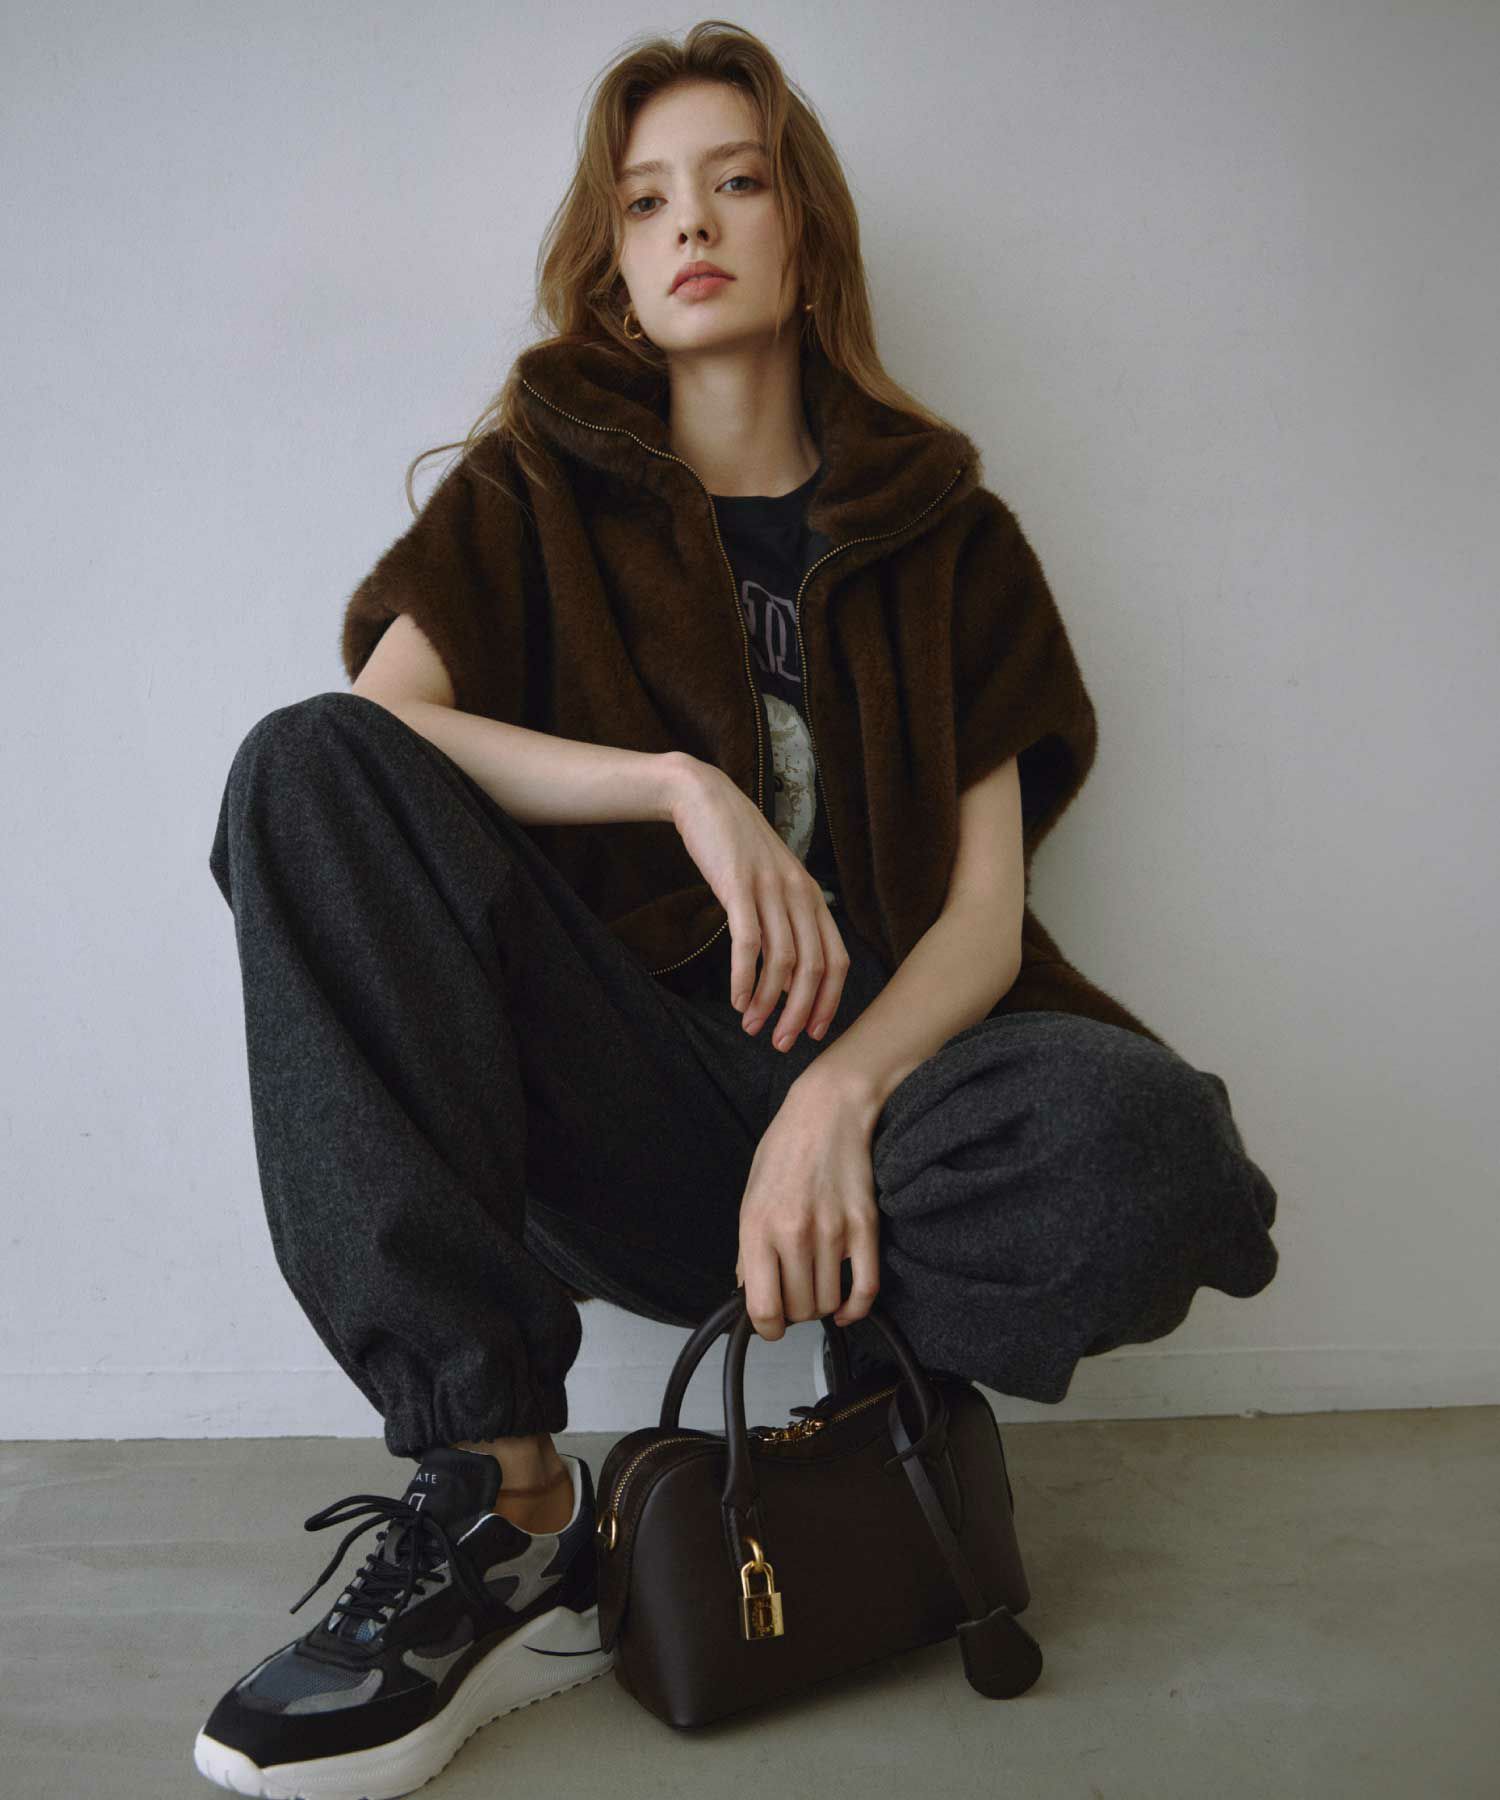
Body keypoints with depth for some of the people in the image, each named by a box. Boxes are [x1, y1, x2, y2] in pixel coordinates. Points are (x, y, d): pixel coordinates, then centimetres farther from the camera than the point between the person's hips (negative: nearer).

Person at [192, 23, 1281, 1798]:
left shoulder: (939, 528, 12)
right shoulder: (535, 492, 13)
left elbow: (986, 905, 1)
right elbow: (375, 720, -7)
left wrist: (839, 1099, -18)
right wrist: (683, 783, -19)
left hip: (871, 1058, 0)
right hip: (613, 1087, 1)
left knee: (1146, 1144, -33)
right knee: (304, 768, -23)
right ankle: (496, 1496, -27)